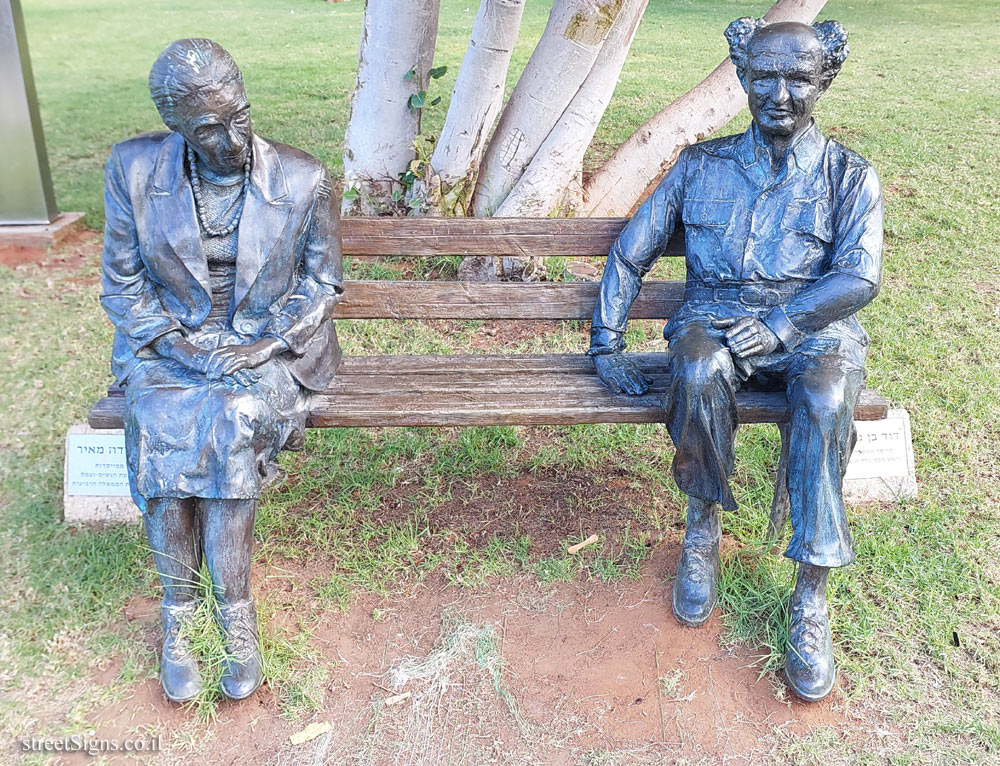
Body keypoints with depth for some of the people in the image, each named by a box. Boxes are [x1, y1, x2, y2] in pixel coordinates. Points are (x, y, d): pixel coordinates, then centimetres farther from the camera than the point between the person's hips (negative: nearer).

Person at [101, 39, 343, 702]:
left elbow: (322, 281, 1)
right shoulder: (134, 169, -5)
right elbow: (122, 284, 0)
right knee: (161, 430, -27)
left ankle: (233, 608, -16)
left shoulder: (304, 180, -9)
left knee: (230, 429, -30)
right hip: (168, 342, 2)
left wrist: (261, 345, -14)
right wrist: (188, 349, -15)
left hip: (268, 342, -1)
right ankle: (178, 612, -13)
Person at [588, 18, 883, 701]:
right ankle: (703, 531, -12)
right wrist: (607, 345, 0)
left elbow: (860, 276, -6)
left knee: (825, 398, -36)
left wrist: (780, 323, -23)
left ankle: (811, 599, -25)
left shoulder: (851, 177, 8)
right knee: (700, 371, -36)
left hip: (813, 331, 0)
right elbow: (630, 254, 10)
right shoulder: (702, 166, 12)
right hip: (714, 323, 1)